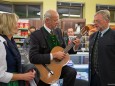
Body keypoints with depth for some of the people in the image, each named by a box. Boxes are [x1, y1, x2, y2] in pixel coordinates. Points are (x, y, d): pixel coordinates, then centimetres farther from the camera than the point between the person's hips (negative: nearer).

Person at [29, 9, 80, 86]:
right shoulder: (36, 35, -14)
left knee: (72, 72, -21)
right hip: (44, 69, -4)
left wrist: (75, 47, -3)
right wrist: (54, 55, -26)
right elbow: (33, 57, -25)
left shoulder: (58, 32, 6)